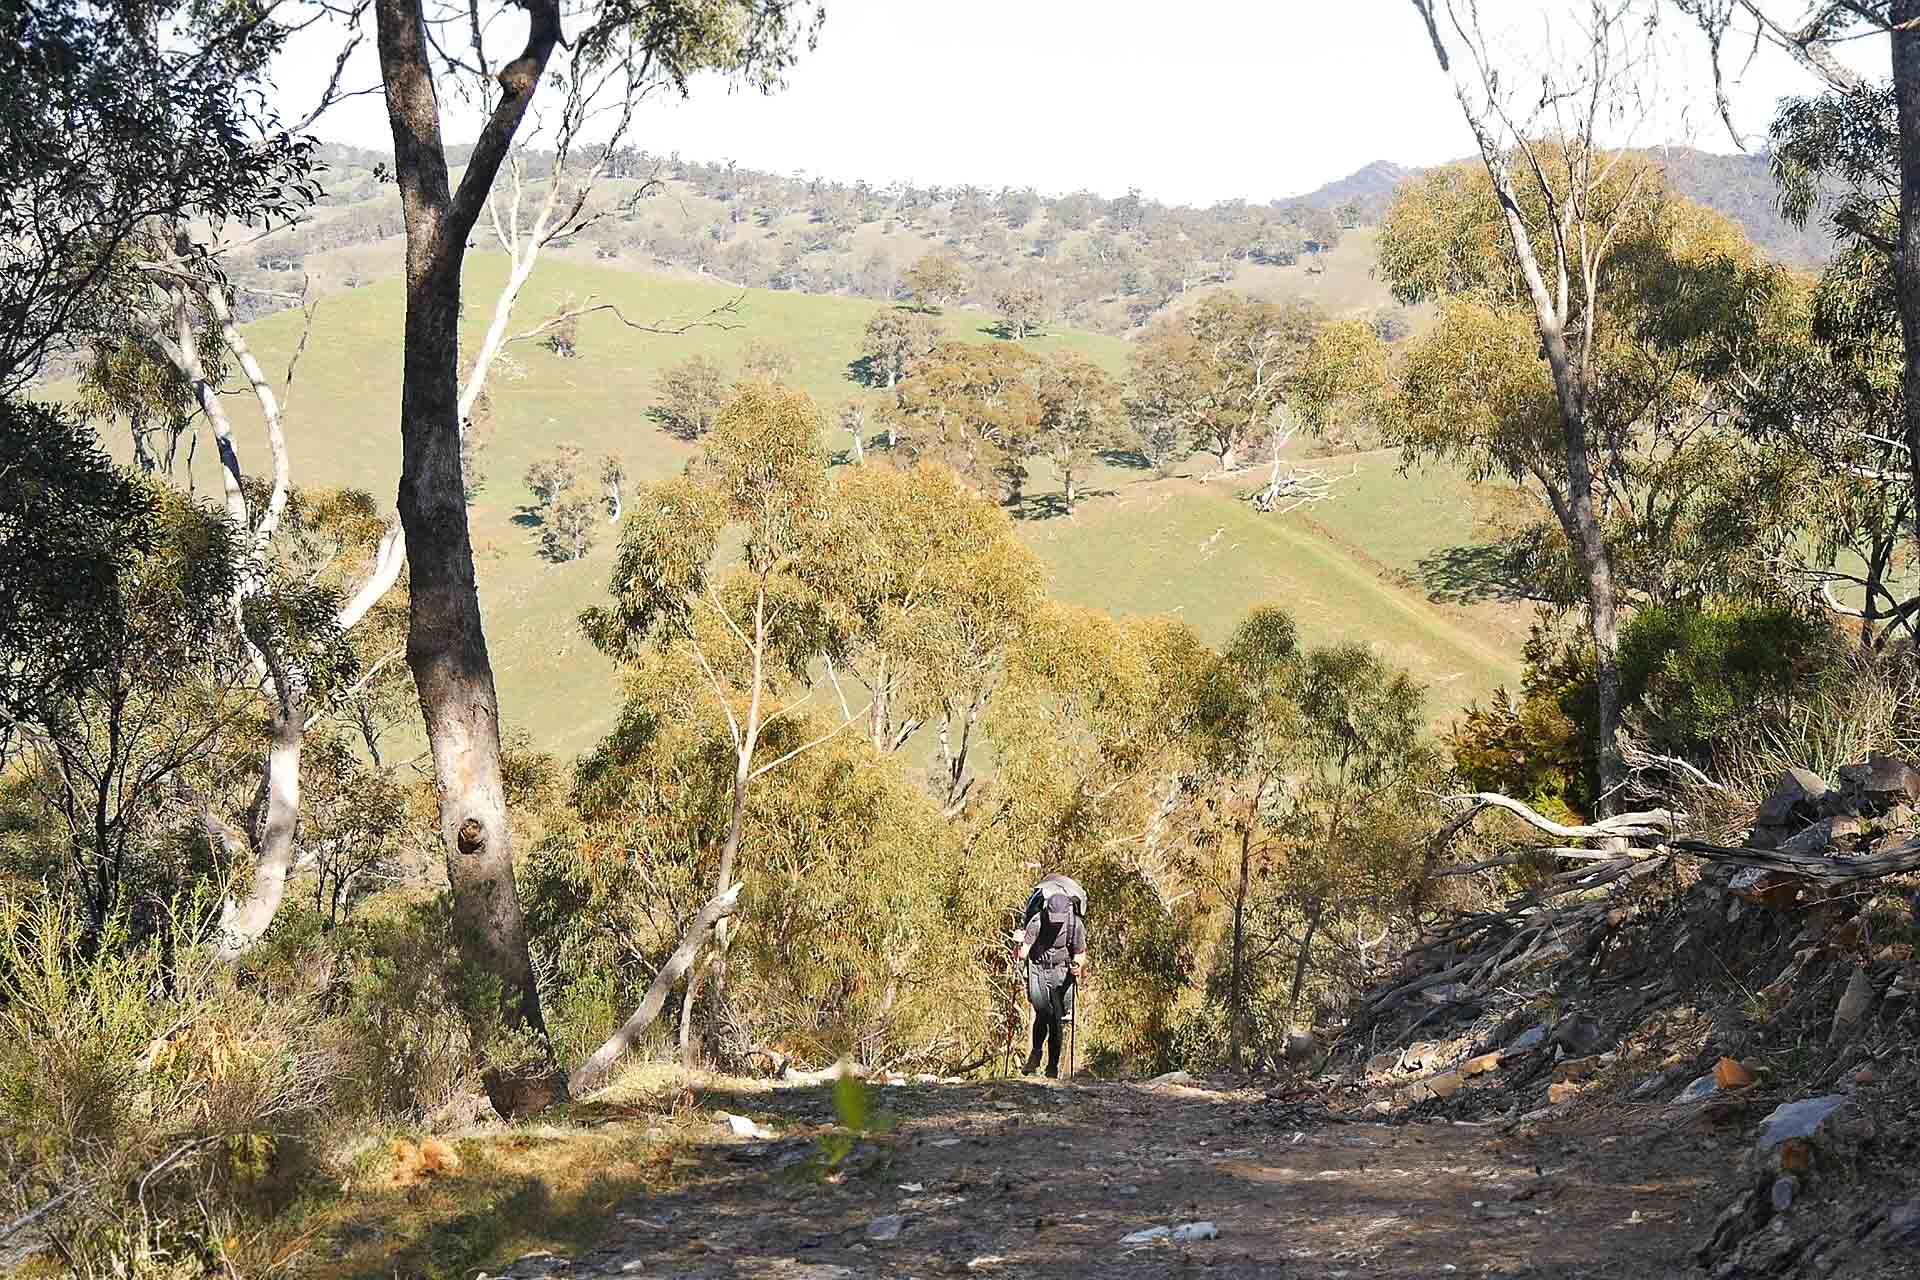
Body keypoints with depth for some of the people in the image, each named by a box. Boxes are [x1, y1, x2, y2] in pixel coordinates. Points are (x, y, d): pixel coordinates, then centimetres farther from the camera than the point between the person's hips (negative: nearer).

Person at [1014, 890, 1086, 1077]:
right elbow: (1023, 953, -15)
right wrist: (1021, 944, -38)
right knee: (1043, 1012, -18)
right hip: (1038, 970, -1)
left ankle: (1053, 1067, 9)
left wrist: (1078, 966, -20)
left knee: (1058, 1019, -3)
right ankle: (1036, 1052, 6)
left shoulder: (1075, 924, -11)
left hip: (1062, 973, 1)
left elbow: (1080, 954, 2)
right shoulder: (1037, 922, -15)